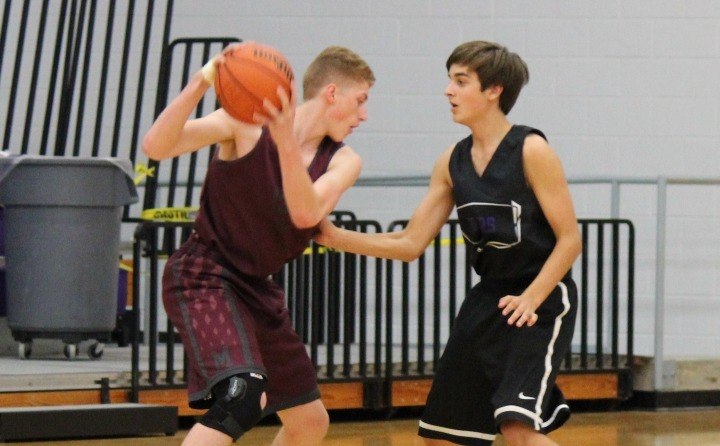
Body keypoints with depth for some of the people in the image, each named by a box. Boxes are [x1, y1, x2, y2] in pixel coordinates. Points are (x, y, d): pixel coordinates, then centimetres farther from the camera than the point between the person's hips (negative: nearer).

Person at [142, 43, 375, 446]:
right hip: (204, 277, -8)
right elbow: (156, 147, -25)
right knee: (243, 396, -30)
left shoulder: (343, 162, 0)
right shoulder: (249, 123, -14)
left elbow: (306, 214, -22)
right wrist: (200, 85, -40)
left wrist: (286, 142, -36)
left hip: (256, 288, 8)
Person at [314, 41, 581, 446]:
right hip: (488, 298, 7)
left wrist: (530, 299, -24)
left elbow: (570, 239, -13)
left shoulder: (531, 151, -14)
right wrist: (339, 238, -5)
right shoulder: (453, 162, 5)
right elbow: (411, 244, 7)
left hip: (542, 299, -7)